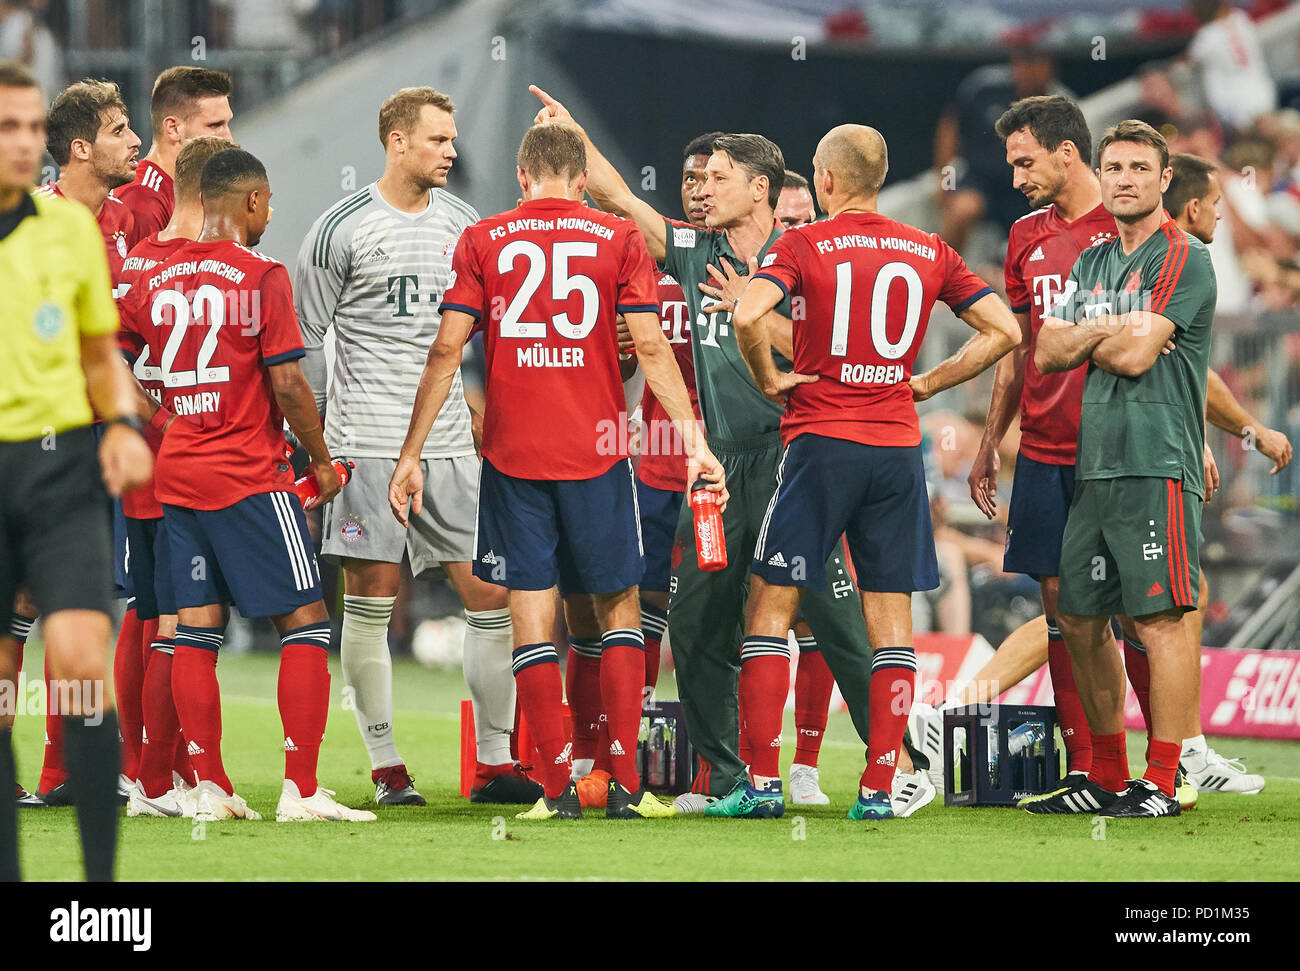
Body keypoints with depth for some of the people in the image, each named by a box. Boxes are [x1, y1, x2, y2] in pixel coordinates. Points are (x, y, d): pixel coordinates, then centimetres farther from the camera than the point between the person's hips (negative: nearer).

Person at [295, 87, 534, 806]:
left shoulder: (462, 224, 11)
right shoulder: (343, 228, -3)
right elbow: (303, 337, 0)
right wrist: (317, 435, -3)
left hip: (450, 442, 4)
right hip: (368, 445, -4)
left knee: (491, 593, -2)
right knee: (370, 602, -3)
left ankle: (494, 764, 5)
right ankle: (385, 768, 4)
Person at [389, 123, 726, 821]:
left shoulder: (482, 241, 4)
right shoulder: (618, 239, 3)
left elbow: (446, 351, -1)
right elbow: (651, 348, -4)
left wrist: (411, 454, 3)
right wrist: (694, 442, -1)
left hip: (512, 451, 0)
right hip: (596, 451, 0)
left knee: (531, 617, 3)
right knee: (618, 607, 11)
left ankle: (558, 788, -1)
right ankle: (624, 783, 5)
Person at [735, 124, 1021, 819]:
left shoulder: (804, 246, -4)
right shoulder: (928, 252, 8)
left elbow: (748, 317, -20)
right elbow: (1004, 331, 8)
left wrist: (769, 379, -4)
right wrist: (927, 383, 12)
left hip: (820, 443, -3)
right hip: (898, 448, 3)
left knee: (770, 606, 5)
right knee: (890, 622, 5)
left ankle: (763, 780, -1)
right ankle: (879, 787, 1)